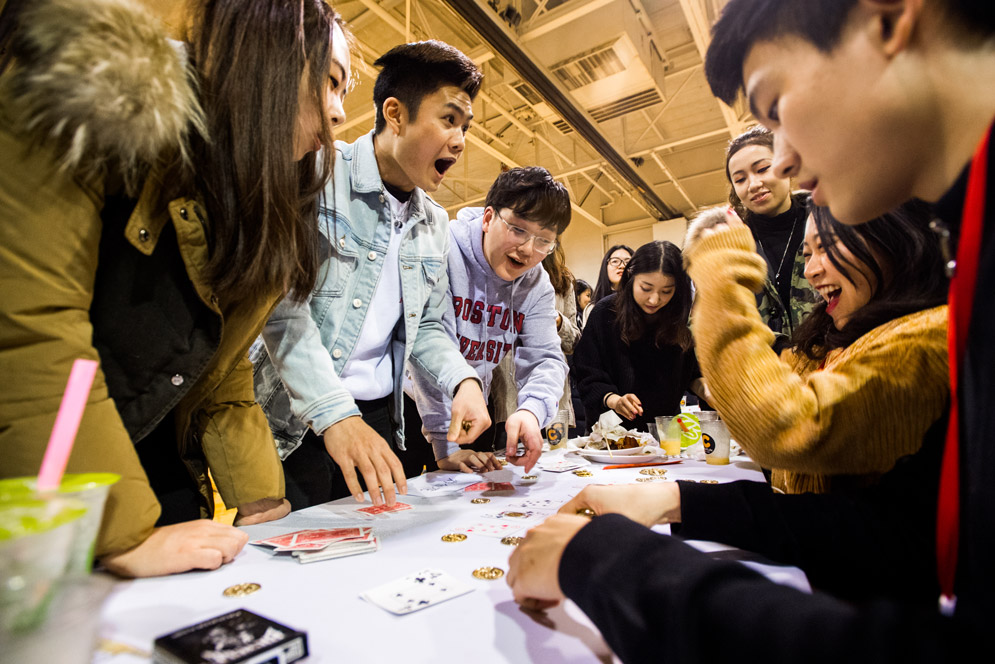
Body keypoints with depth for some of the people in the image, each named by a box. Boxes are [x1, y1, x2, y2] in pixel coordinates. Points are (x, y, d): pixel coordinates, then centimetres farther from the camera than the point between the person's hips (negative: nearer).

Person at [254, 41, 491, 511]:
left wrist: (463, 380, -5)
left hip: (379, 420, 6)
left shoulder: (436, 225, 10)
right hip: (292, 423, -5)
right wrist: (335, 415, -26)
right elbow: (282, 303, -19)